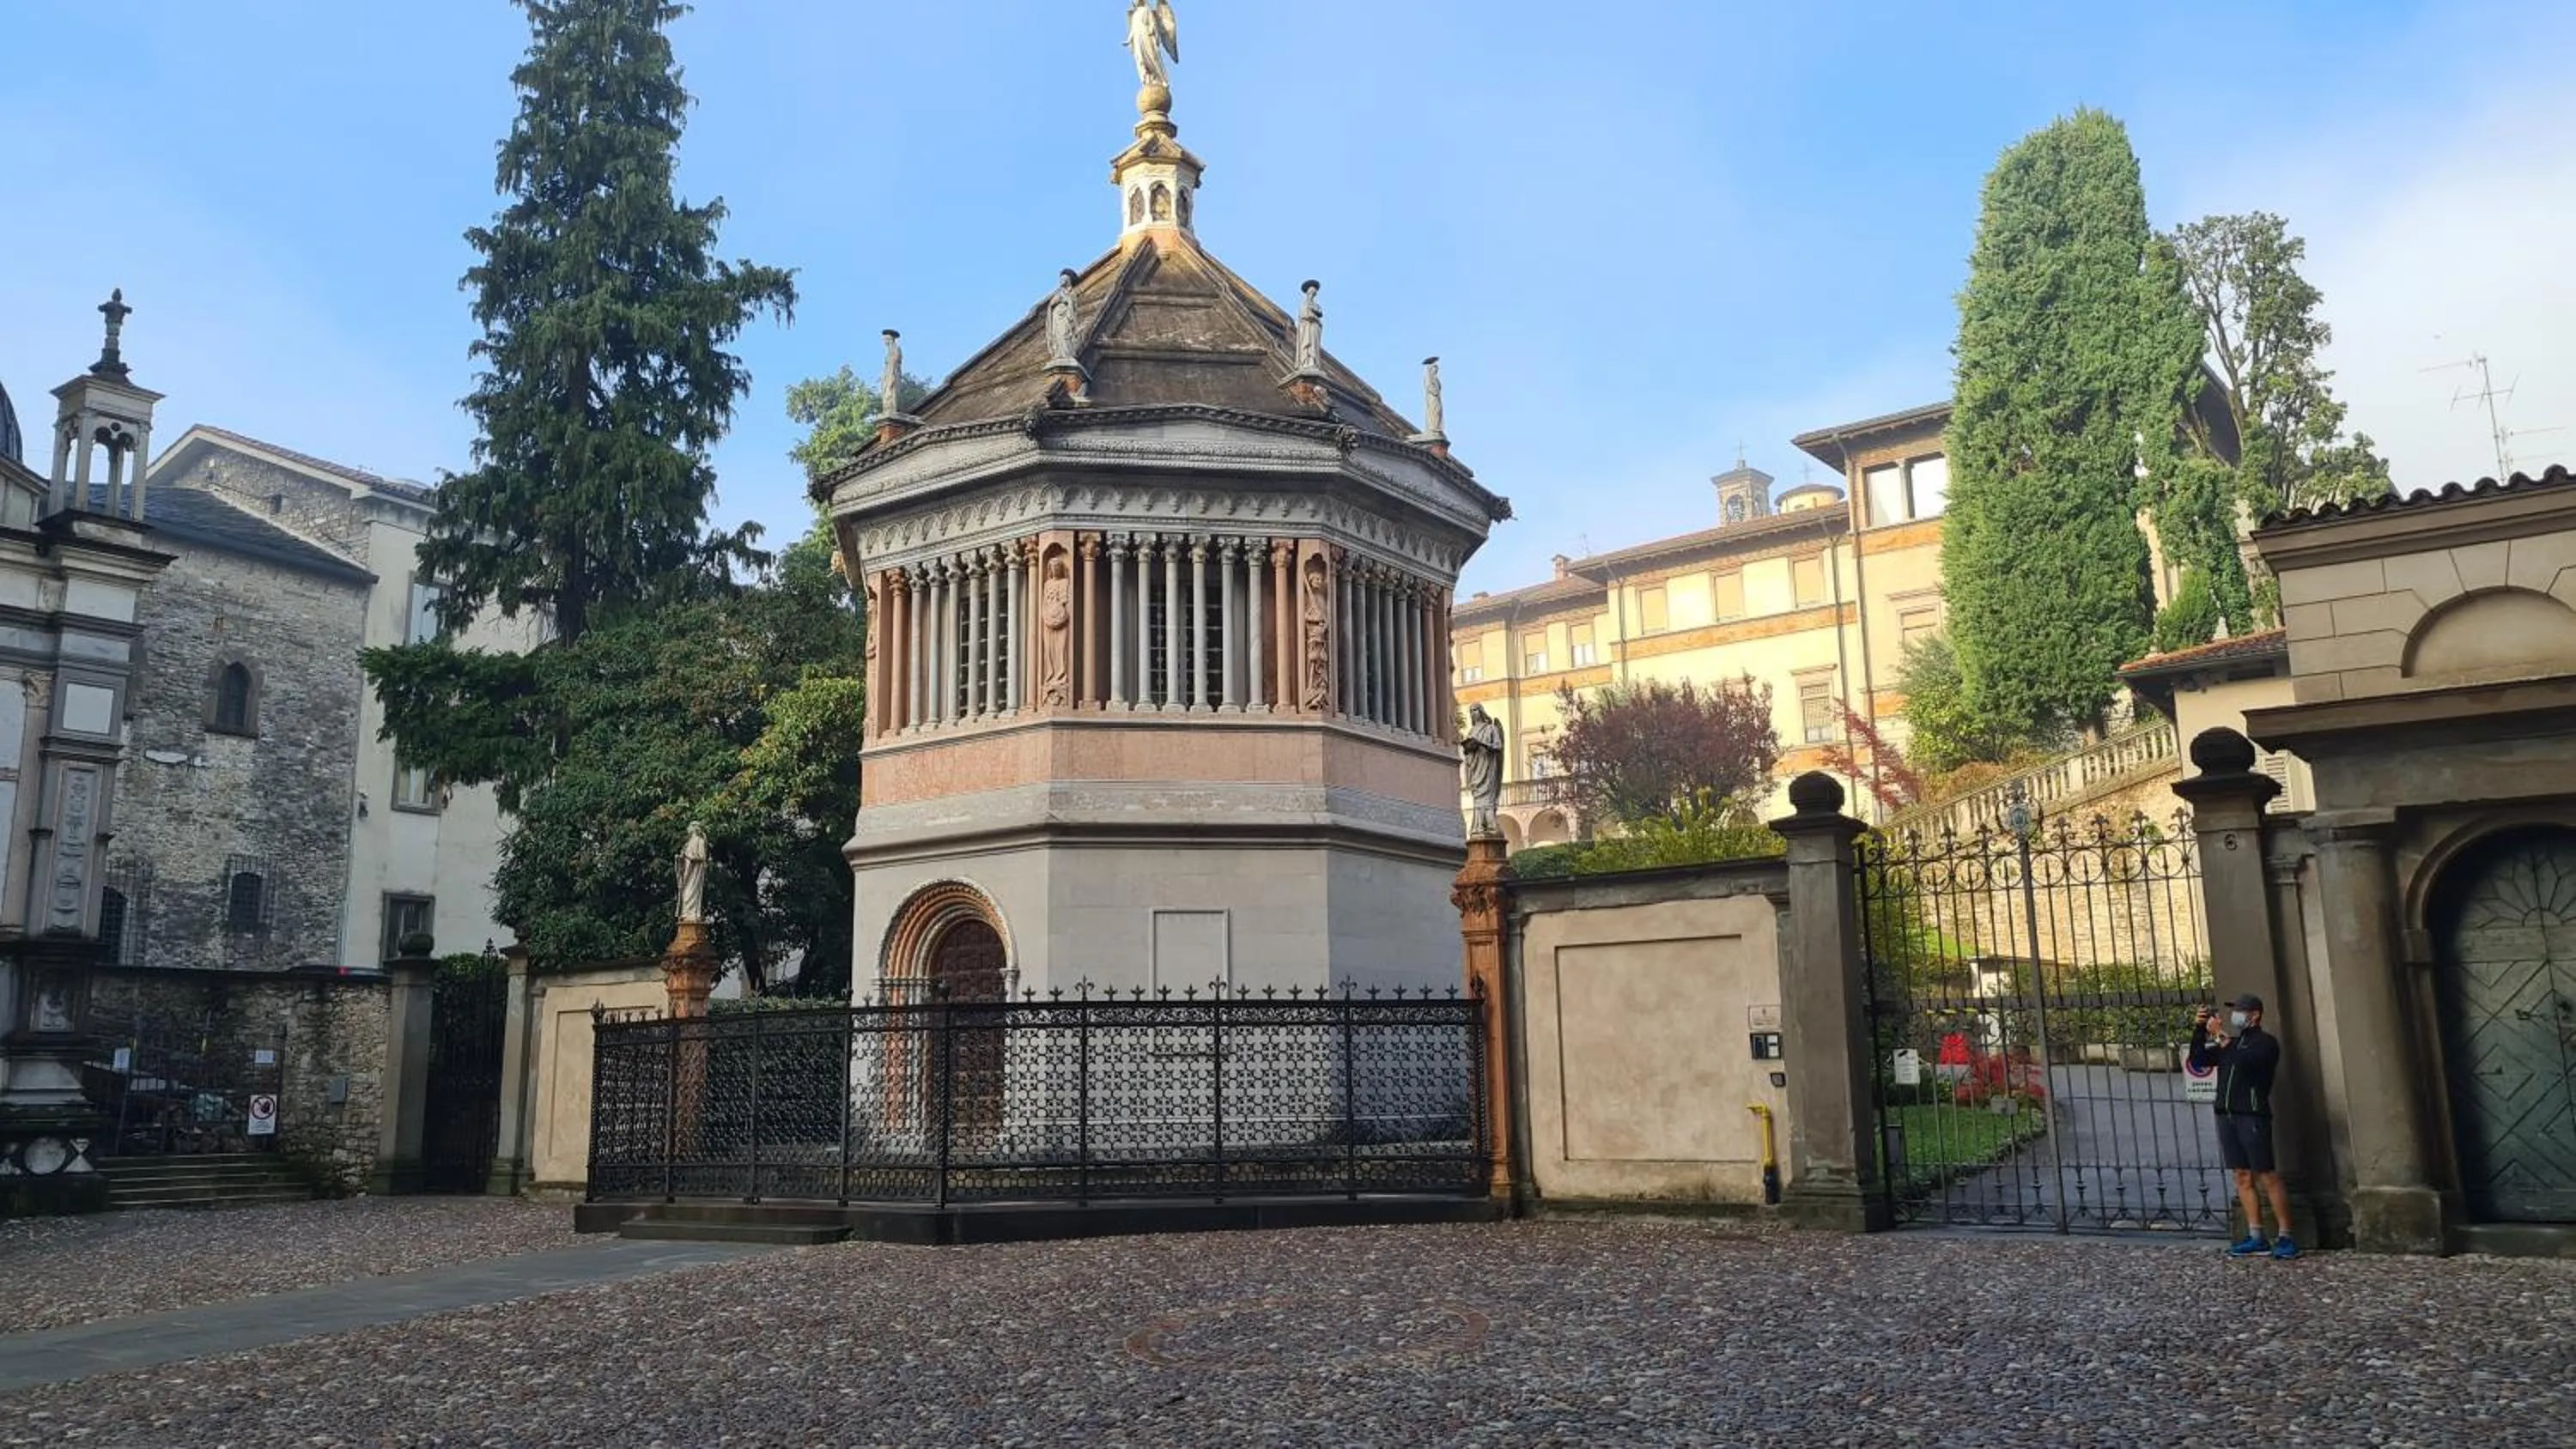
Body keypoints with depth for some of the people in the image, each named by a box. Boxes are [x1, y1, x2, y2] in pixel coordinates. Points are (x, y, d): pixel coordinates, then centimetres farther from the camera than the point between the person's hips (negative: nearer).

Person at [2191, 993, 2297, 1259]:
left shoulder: (2265, 1042, 1)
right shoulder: (2232, 1043, 21)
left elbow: (2245, 1061, -17)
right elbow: (2198, 1061, 16)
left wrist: (2226, 1046, -2)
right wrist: (2199, 1030, 7)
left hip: (2252, 1115, -7)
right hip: (2227, 1116, 7)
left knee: (2268, 1176, -8)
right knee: (2242, 1177, 4)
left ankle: (2285, 1237, -4)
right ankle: (2256, 1238, 5)